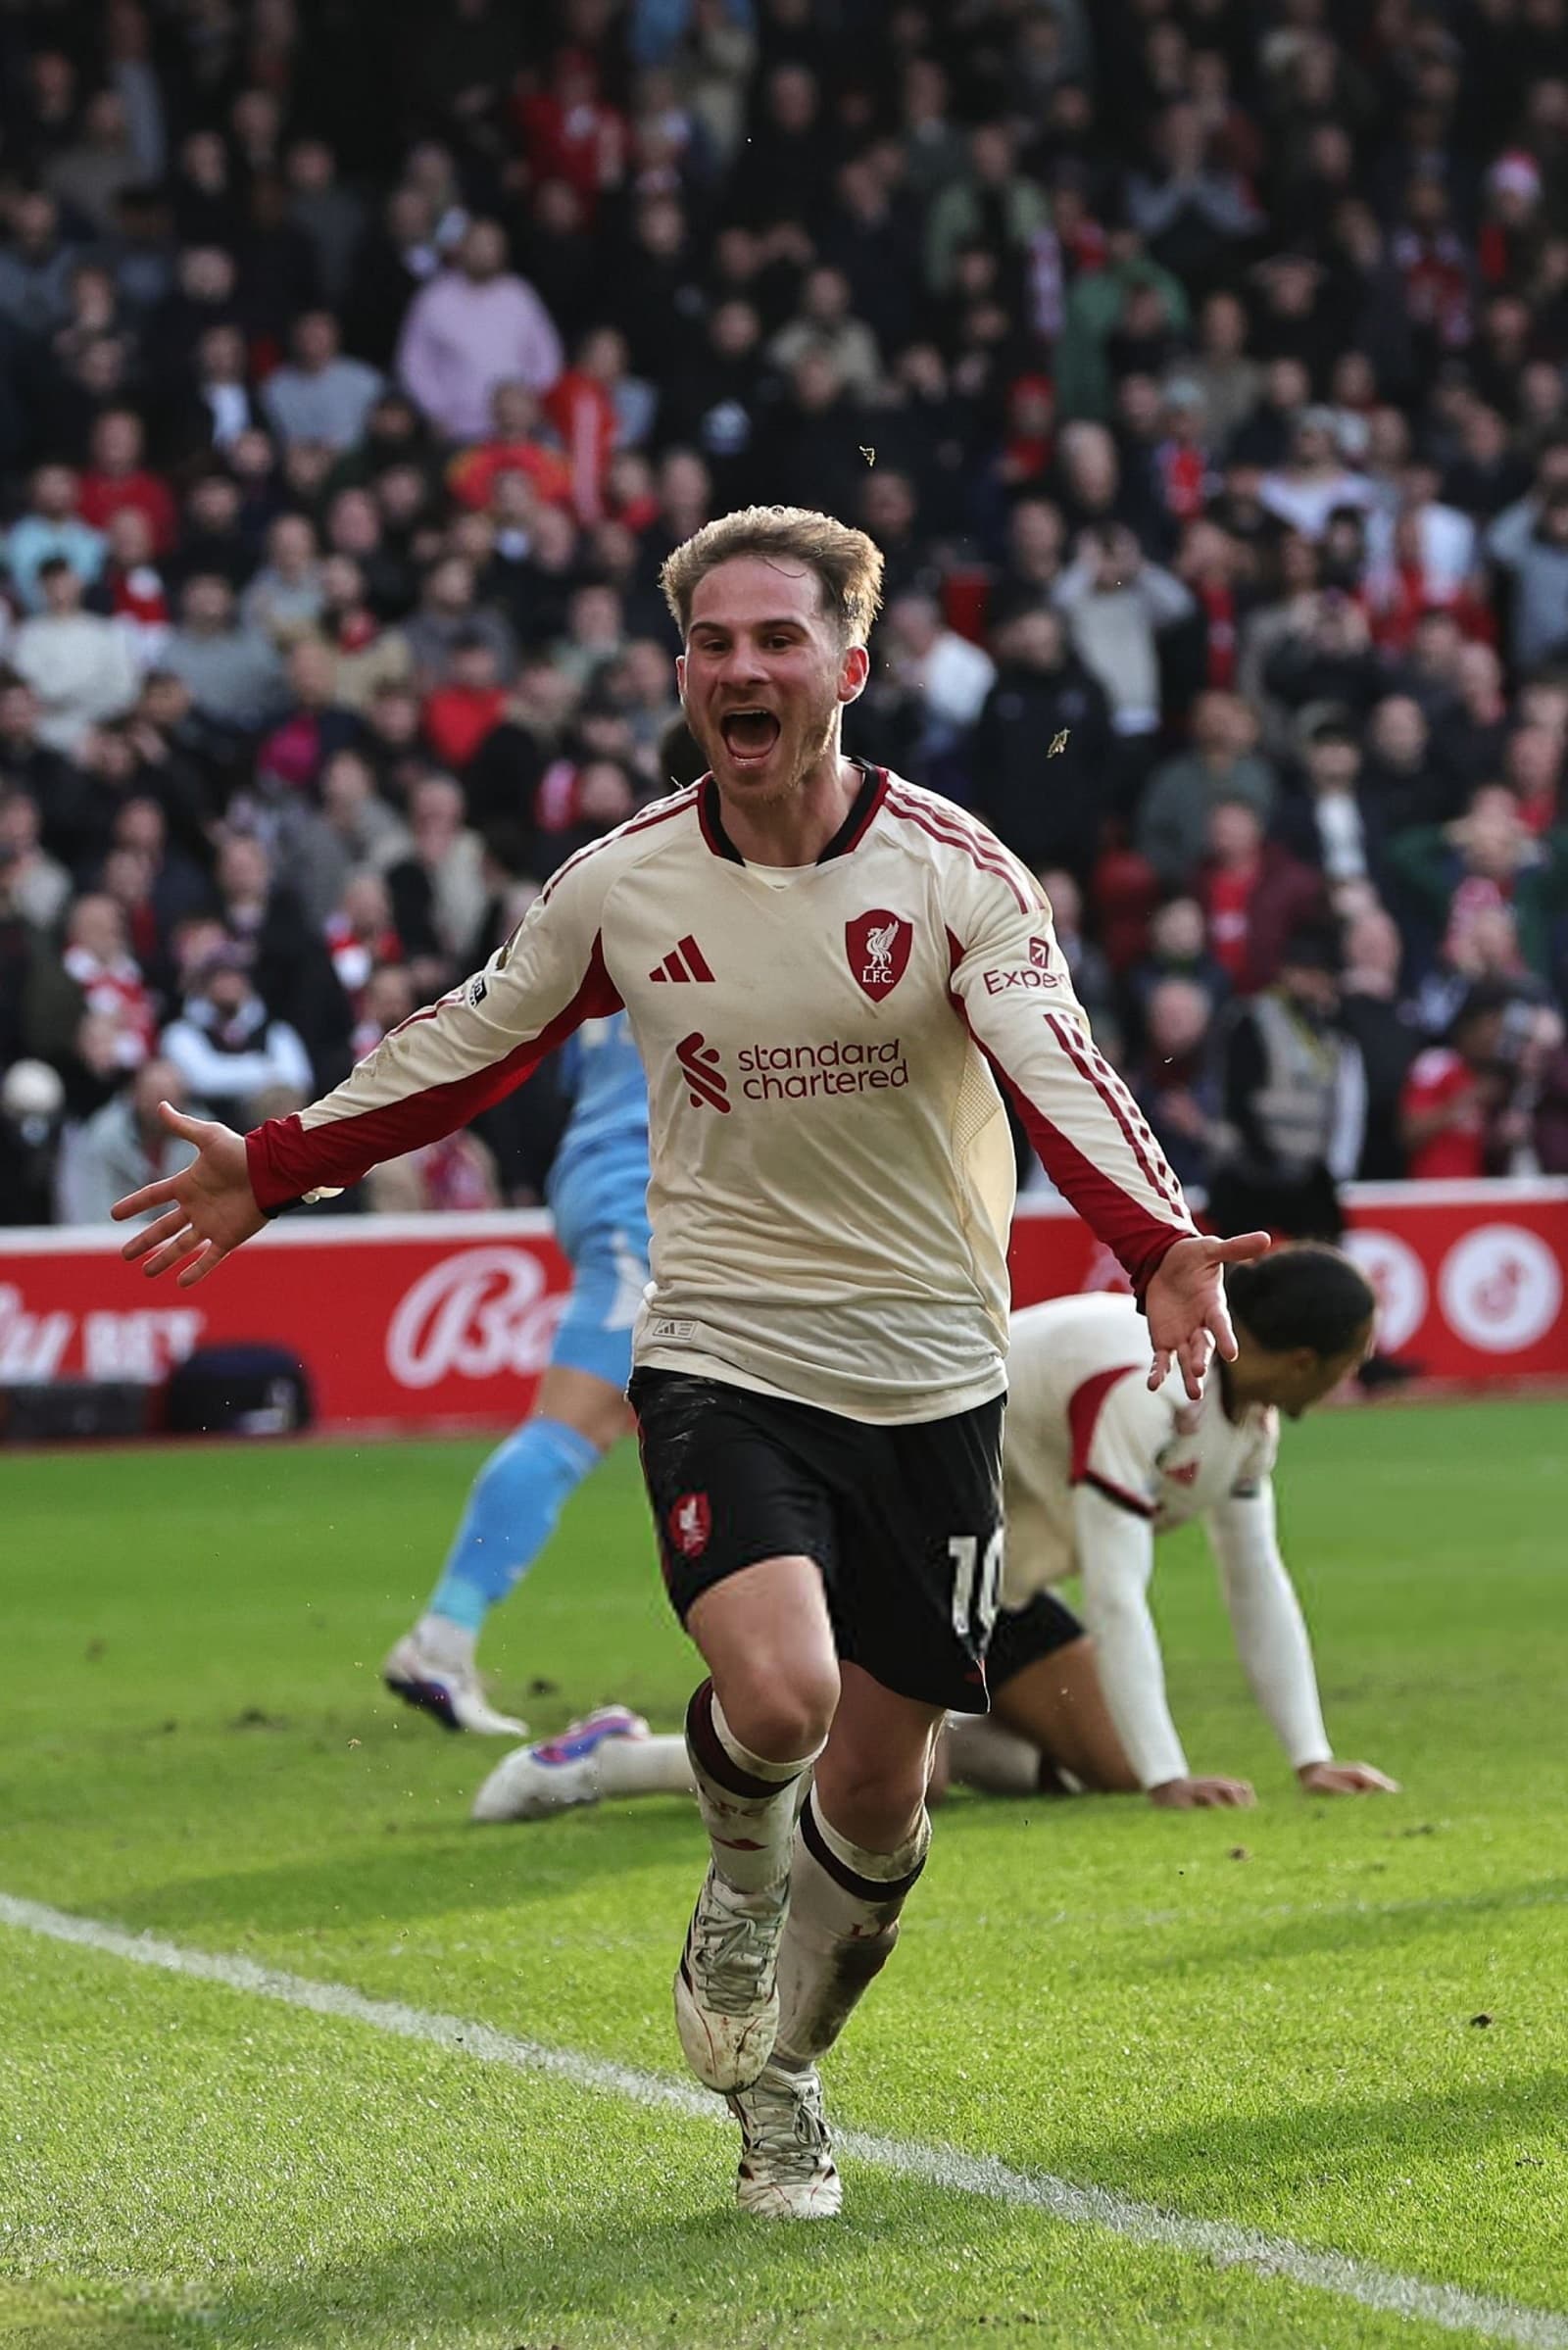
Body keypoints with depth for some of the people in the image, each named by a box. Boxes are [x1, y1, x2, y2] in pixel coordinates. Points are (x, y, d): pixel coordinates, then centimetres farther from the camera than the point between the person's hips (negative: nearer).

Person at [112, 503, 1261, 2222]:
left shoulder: (951, 870, -8)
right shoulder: (621, 884, -2)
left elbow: (1058, 1066, -22)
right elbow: (470, 1047, 14)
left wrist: (1159, 1244, -40)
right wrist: (271, 1170, 14)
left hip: (927, 1372, 0)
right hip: (722, 1354, 0)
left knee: (878, 1792, 6)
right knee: (776, 1692, -26)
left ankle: (777, 2083, 32)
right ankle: (739, 1884, 10)